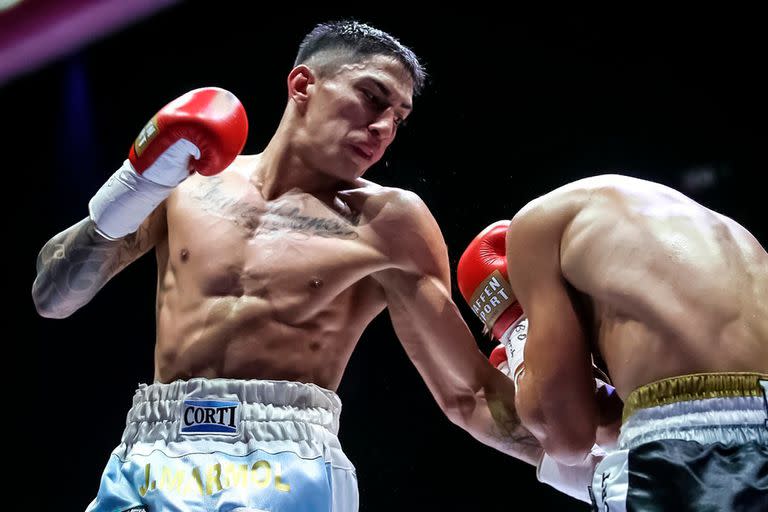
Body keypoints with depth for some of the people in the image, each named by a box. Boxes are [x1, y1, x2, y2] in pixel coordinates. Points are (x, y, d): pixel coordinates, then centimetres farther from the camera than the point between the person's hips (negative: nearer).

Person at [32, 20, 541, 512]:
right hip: (148, 462, 2)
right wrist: (111, 212, -7)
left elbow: (467, 395, 2)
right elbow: (51, 298, 10)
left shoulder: (386, 221, 1)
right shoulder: (186, 177, 9)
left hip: (285, 465, -2)